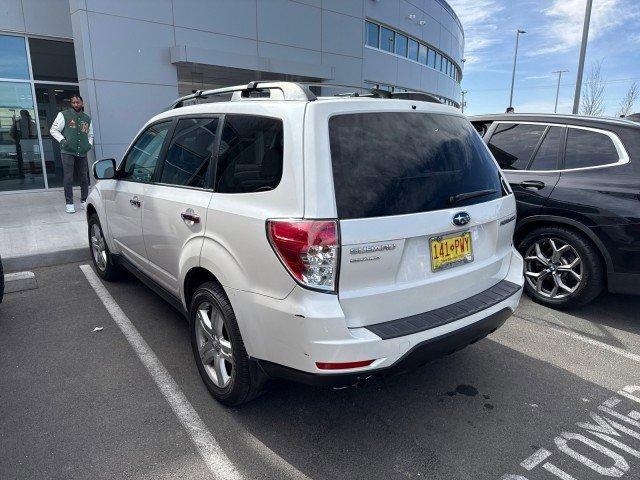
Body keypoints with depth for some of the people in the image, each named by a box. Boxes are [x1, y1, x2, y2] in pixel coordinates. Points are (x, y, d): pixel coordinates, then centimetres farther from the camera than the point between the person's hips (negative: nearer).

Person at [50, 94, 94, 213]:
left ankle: (84, 201, 19)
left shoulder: (87, 119, 16)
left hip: (82, 153, 4)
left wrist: (90, 144, 10)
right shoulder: (64, 115, 3)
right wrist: (62, 140, -11)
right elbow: (53, 130, 3)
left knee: (84, 178, 6)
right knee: (68, 178, -6)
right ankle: (69, 204, 0)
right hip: (68, 152, -4)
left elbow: (90, 135, 28)